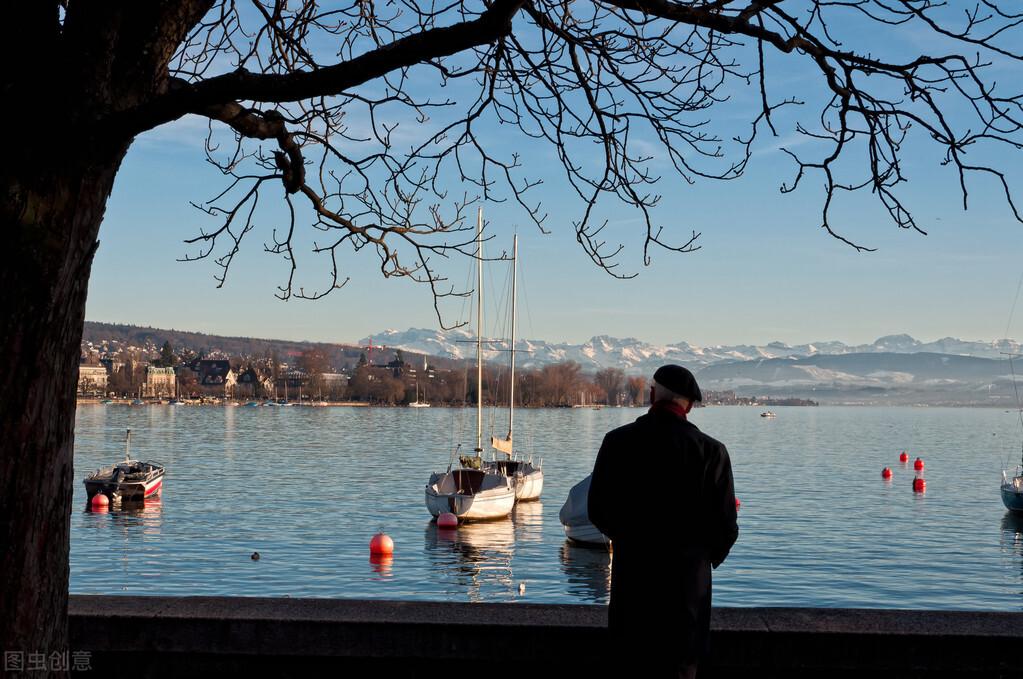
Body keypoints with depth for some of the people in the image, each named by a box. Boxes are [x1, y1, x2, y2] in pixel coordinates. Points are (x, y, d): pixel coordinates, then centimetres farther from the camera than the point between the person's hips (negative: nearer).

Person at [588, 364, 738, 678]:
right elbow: (725, 525, -6)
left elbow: (597, 511, 2)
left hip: (631, 574, 1)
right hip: (688, 579, -1)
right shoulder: (711, 451, -10)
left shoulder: (618, 442, -5)